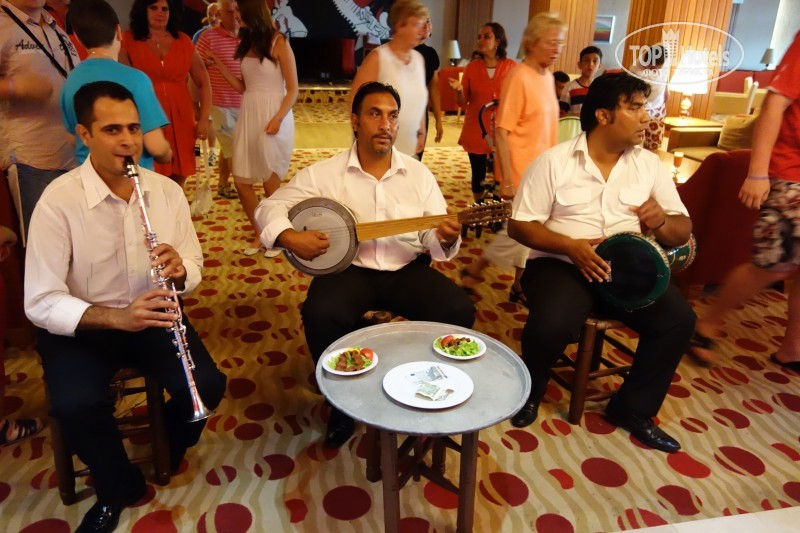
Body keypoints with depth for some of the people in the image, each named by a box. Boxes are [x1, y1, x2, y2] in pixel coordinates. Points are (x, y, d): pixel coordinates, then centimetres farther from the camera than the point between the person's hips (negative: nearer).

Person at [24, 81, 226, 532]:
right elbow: (42, 303, -19)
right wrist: (117, 317, -35)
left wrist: (179, 270, -23)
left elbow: (194, 267, 2)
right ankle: (119, 487, 5)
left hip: (152, 314, 3)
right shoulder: (59, 200, -16)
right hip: (78, 325, -2)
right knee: (78, 406, -28)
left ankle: (168, 449, 19)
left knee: (209, 384, -17)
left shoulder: (167, 190, -4)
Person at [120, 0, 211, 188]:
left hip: (180, 122, 3)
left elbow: (204, 83, 12)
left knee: (177, 185, 5)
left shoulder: (183, 42, 11)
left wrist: (204, 119, 3)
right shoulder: (129, 41, 4)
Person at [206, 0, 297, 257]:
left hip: (274, 116, -6)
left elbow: (293, 89, -9)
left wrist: (277, 119, -20)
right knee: (241, 180, 3)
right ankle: (259, 234, 19)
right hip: (248, 115, 7)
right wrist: (219, 64, 9)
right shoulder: (247, 43, 14)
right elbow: (243, 87, 17)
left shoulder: (278, 43, -6)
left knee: (270, 180, -1)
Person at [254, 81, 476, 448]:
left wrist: (446, 238, -23)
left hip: (406, 269, 2)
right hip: (348, 268, -1)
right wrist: (289, 237, -20)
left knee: (459, 310, -21)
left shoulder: (419, 174, 4)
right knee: (321, 315, -32)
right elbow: (269, 207, 1)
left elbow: (435, 239, 2)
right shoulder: (324, 173, -2)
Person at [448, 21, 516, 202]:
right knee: (478, 173, 8)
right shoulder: (472, 67, 0)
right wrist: (459, 90, -19)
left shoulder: (511, 66, -2)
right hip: (476, 130, 1)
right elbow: (463, 103, 2)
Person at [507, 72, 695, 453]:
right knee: (552, 324, -32)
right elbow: (519, 226, -7)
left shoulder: (650, 164, 6)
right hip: (561, 263, -4)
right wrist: (570, 245, -22)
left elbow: (682, 232, 8)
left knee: (679, 319, -16)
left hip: (626, 267, 5)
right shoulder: (554, 162, -6)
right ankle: (529, 393, 4)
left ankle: (633, 408, 7)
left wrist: (662, 222, -17)